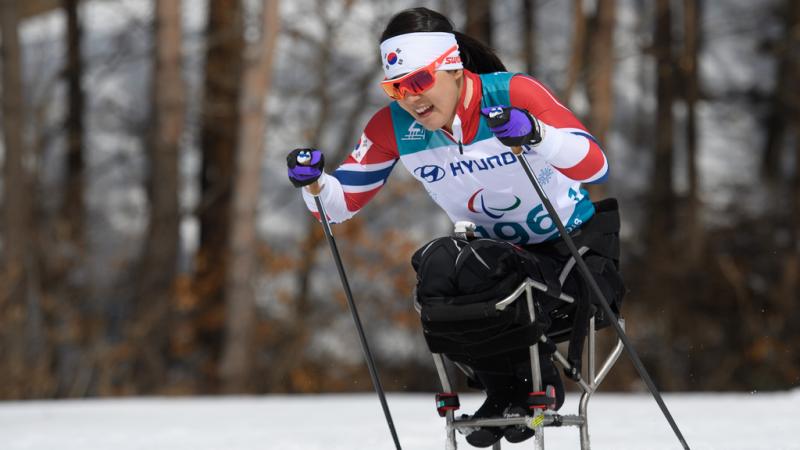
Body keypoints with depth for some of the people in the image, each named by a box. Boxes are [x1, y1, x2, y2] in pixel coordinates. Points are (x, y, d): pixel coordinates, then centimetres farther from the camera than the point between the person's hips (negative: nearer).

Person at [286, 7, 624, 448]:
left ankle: (539, 385, 6)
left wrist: (537, 135, -52)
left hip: (572, 242, -5)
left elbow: (596, 166, -34)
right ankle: (505, 394, 7)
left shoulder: (514, 94, -27)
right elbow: (342, 200, -6)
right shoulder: (394, 127, -13)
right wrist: (313, 183, -29)